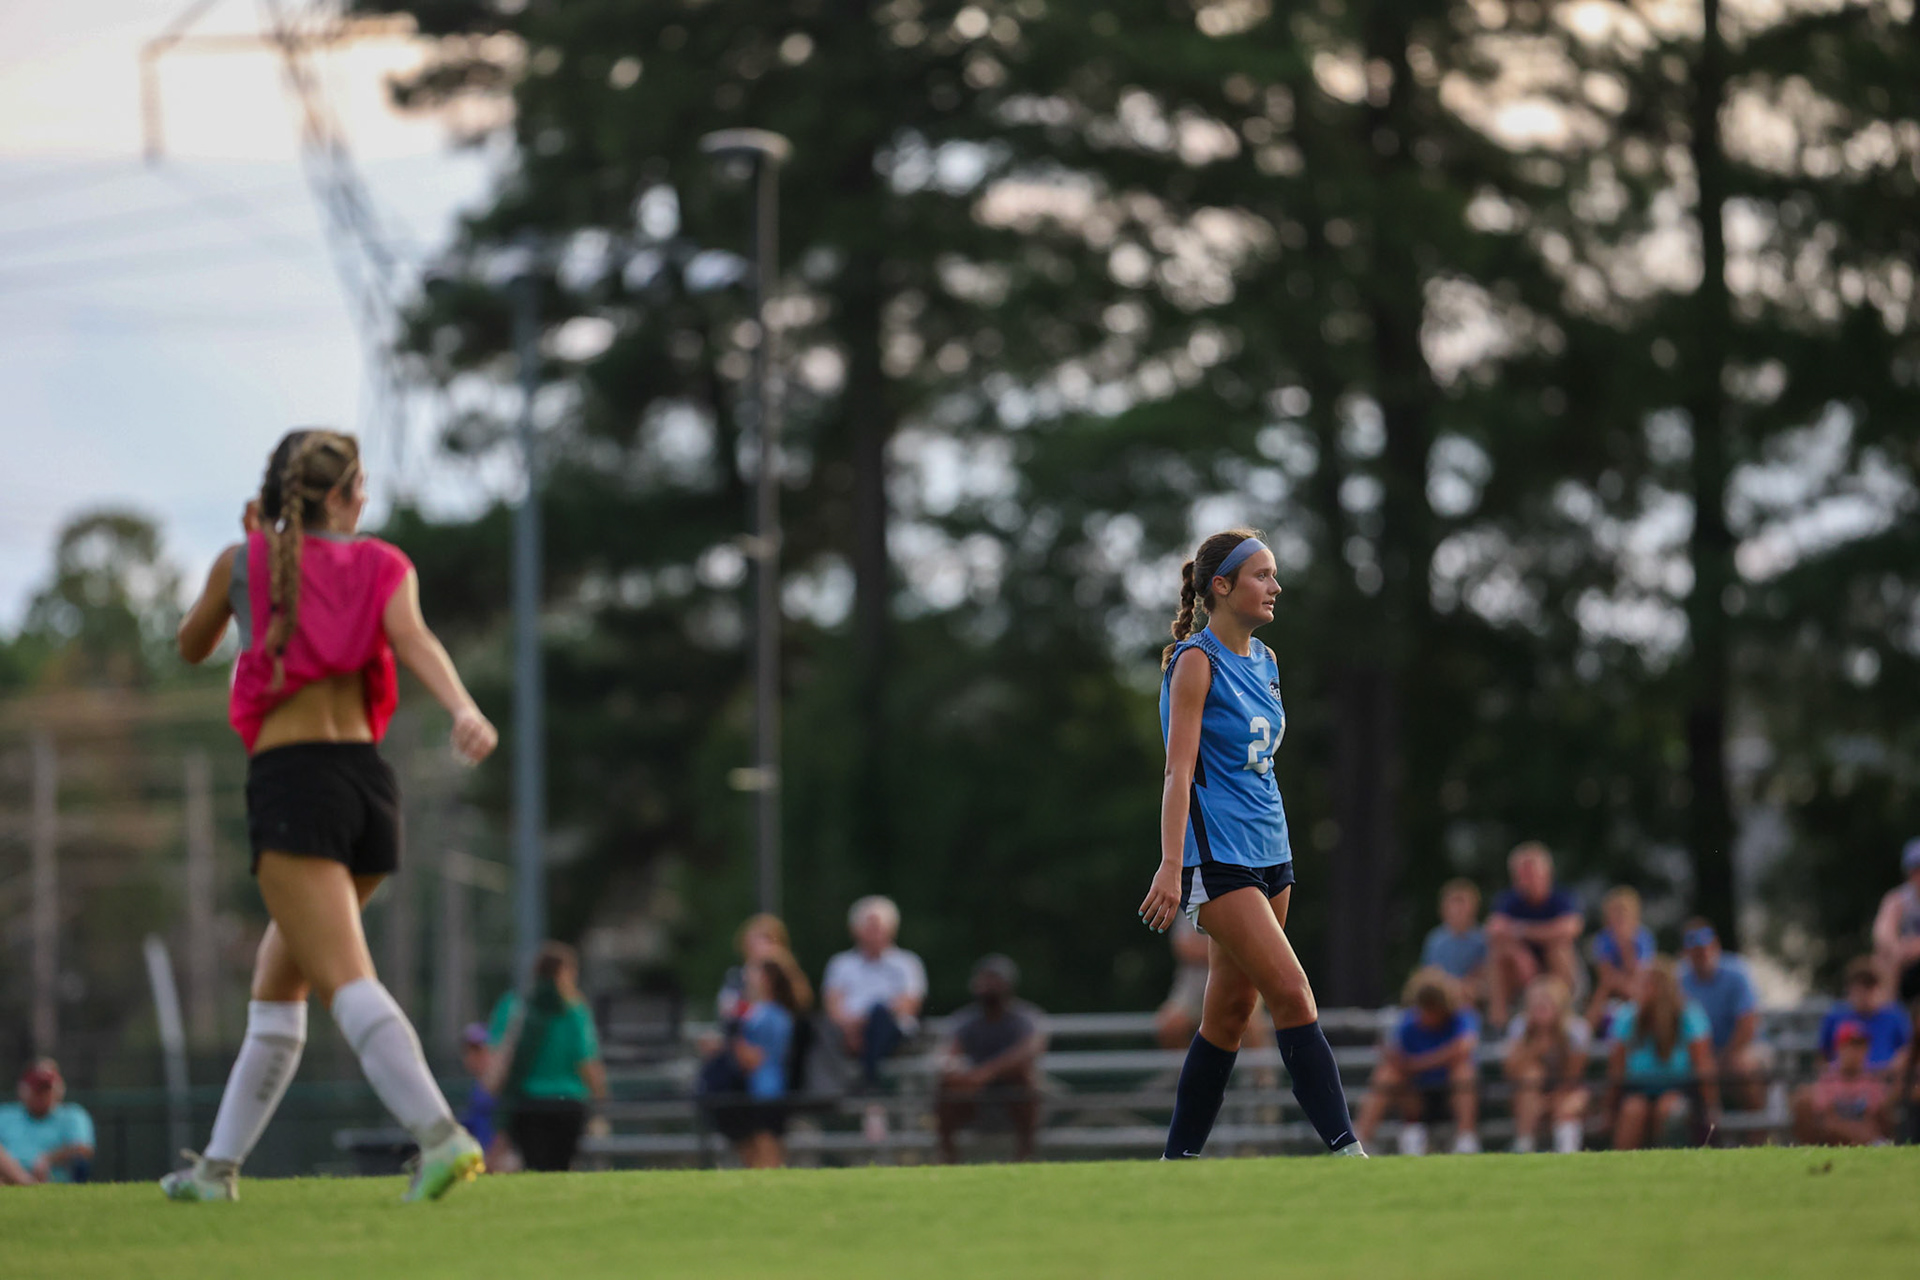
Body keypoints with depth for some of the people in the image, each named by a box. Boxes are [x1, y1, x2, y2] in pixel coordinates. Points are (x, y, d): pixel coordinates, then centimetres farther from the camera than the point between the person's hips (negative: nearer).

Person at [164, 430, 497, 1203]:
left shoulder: (243, 561, 9)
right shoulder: (384, 567, 10)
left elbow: (192, 649, 26)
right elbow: (412, 639, -11)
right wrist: (464, 711, -27)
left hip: (290, 784, -5)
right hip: (369, 784, 5)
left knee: (347, 983, -17)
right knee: (277, 985, 19)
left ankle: (441, 1135, -36)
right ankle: (219, 1165, 23)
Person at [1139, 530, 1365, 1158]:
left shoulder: (1264, 661, 13)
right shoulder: (1195, 661, -10)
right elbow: (1179, 769, -15)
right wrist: (1171, 866, -23)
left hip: (1267, 853, 8)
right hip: (1217, 856, -8)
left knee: (1231, 1011, 8)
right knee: (1292, 992, -15)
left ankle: (1179, 1159, 14)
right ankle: (1343, 1146, -17)